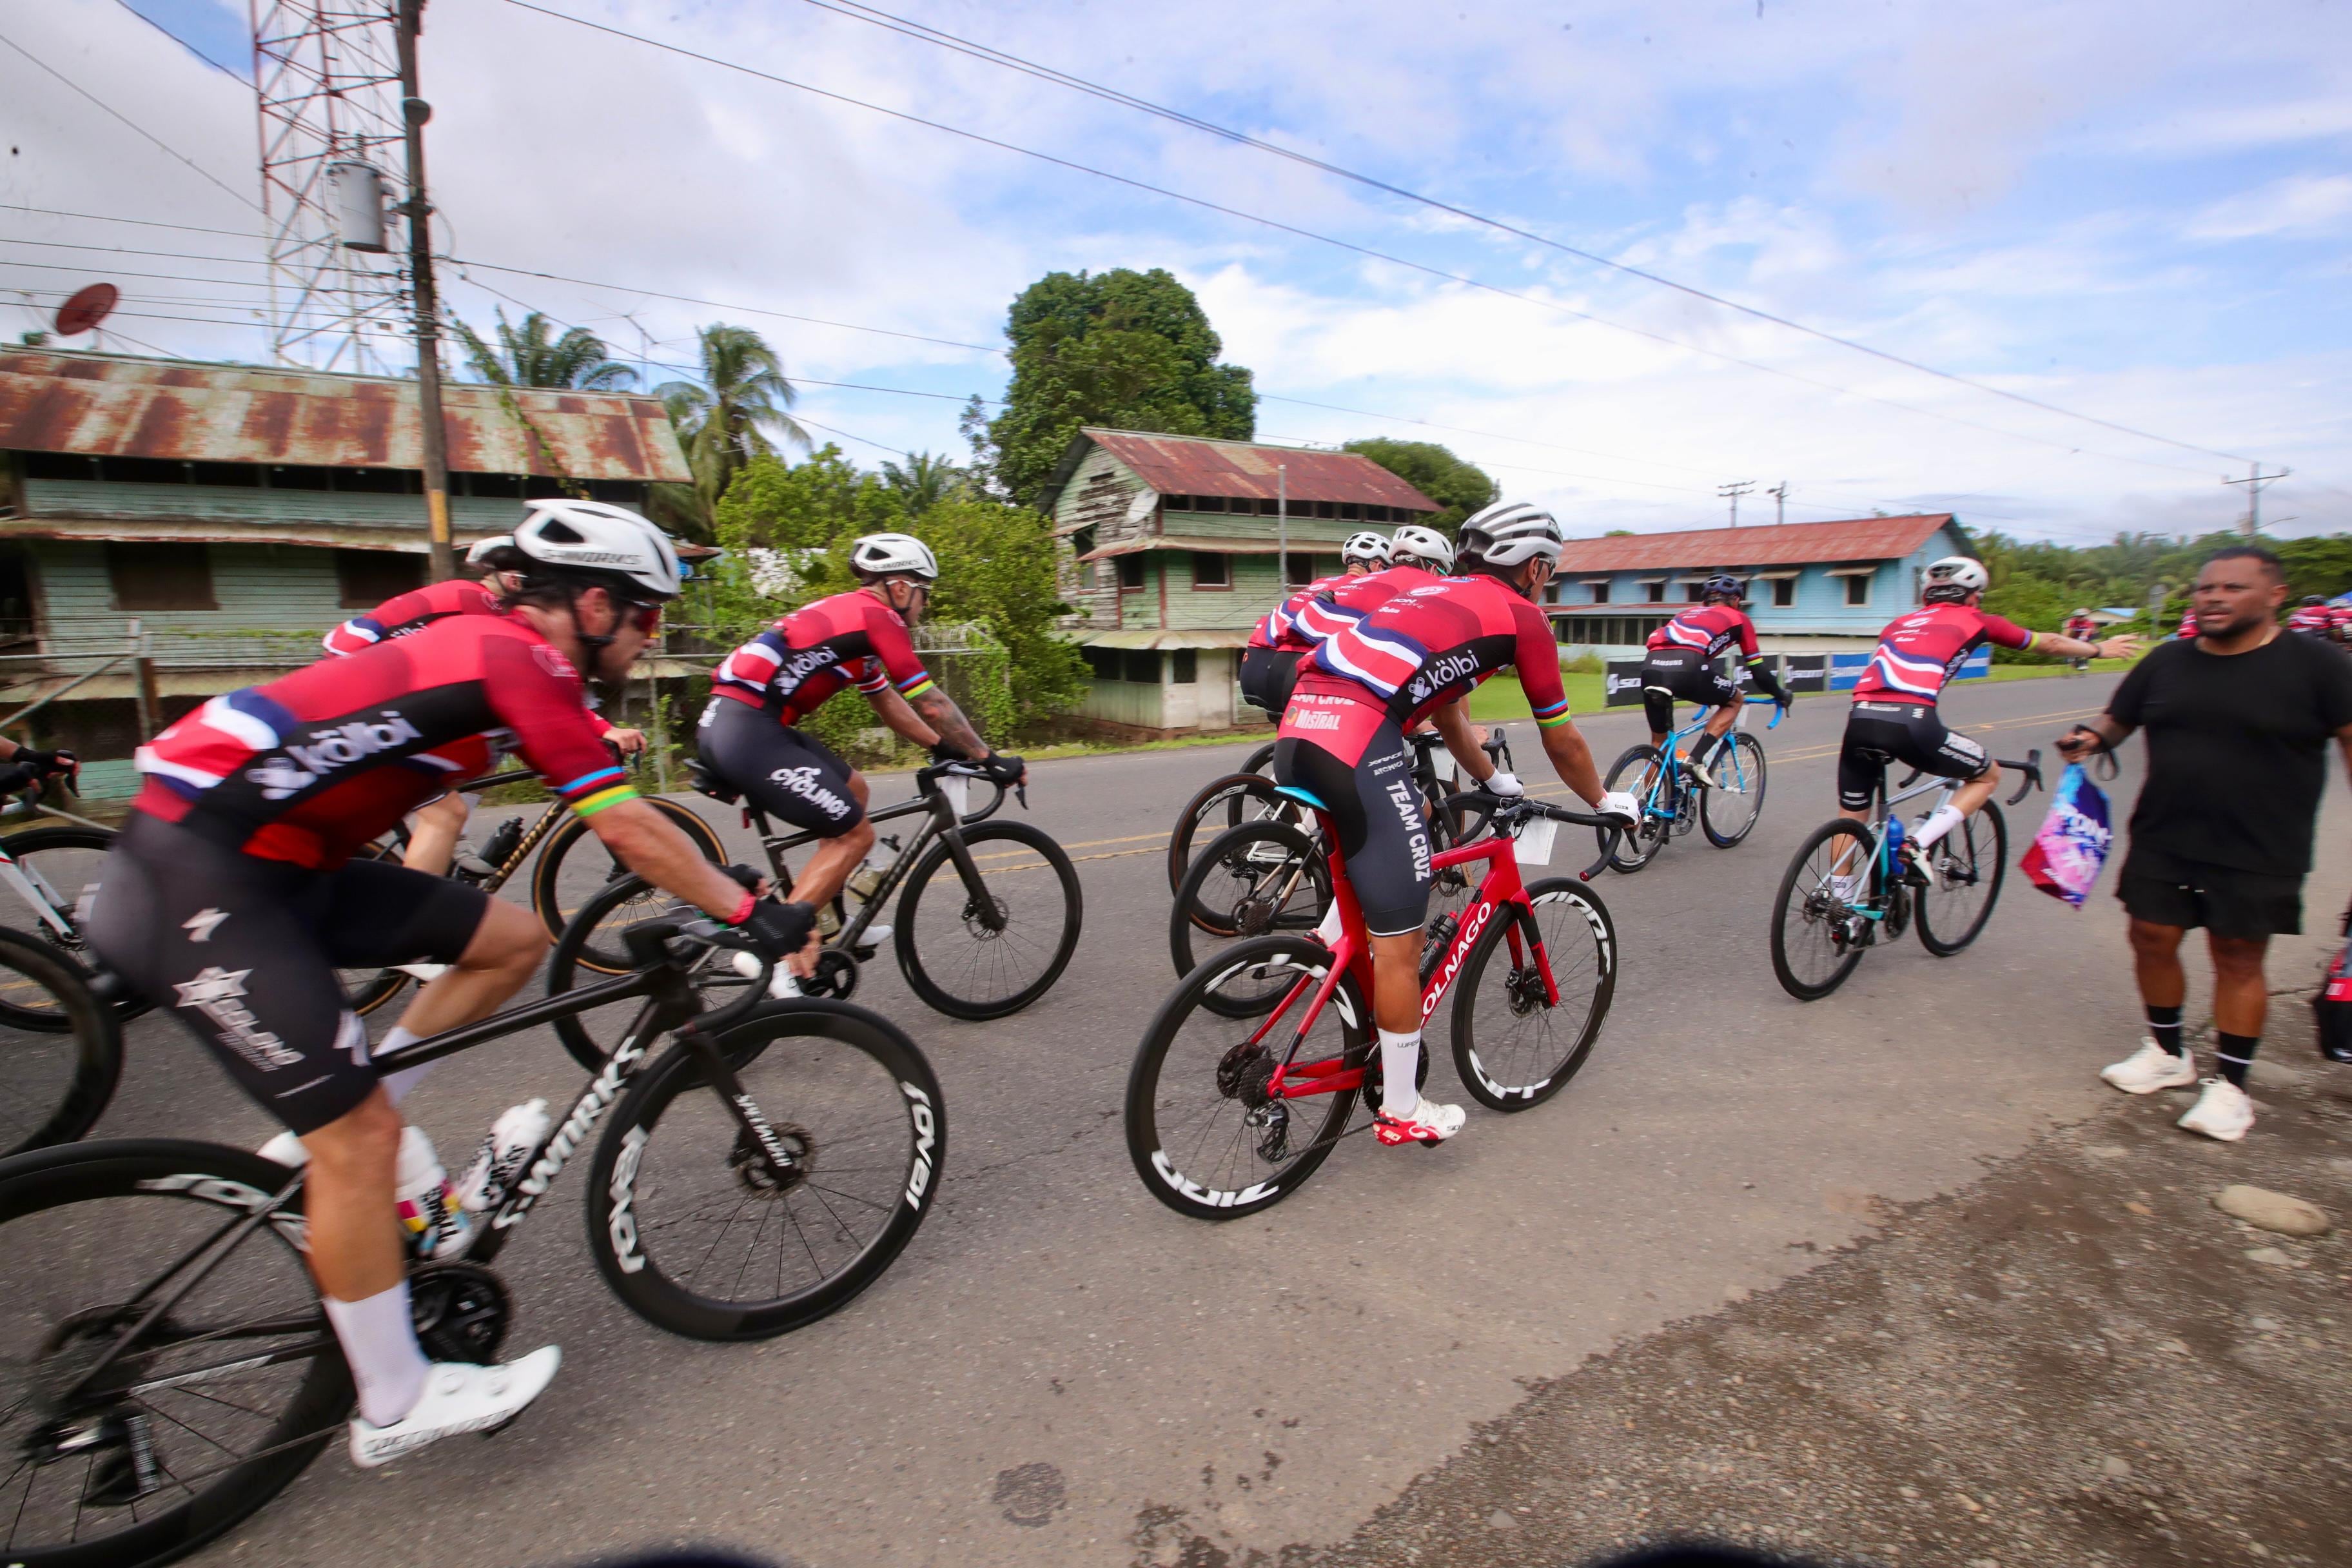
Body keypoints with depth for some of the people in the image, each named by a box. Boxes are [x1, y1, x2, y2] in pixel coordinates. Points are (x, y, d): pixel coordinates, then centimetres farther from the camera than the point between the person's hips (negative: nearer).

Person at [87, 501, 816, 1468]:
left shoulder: (498, 648, 9)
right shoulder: (518, 662, -19)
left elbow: (617, 822, 18)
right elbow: (629, 831, -21)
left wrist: (717, 882, 21)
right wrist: (751, 912, -12)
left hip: (287, 862, 10)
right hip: (196, 879, -10)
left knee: (513, 938, 7)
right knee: (360, 1136, -6)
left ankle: (329, 1137, 17)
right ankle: (396, 1407, 9)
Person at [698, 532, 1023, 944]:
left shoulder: (848, 613, 22)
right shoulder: (878, 617, -7)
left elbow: (888, 702, 27)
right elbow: (931, 705, -8)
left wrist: (943, 748, 27)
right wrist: (989, 759, 1)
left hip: (723, 723, 10)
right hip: (749, 731, -10)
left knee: (853, 788, 21)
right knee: (855, 835, -3)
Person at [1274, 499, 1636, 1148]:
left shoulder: (1437, 596, 32)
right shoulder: (1521, 616, 11)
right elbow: (1562, 741, 18)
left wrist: (1495, 782, 51)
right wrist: (1607, 803, 35)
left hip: (1297, 729, 8)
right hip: (1359, 740, -8)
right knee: (1400, 936, 3)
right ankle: (1402, 1111, 16)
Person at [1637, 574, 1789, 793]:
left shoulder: (1689, 613, 38)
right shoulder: (1738, 618, 26)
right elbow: (1757, 668, 27)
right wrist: (1780, 694, 44)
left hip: (1651, 665, 5)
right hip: (1685, 667, -4)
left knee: (1658, 740, 21)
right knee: (1735, 700, 24)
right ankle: (1696, 760, 8)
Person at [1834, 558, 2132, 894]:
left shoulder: (1900, 623, 30)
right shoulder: (1974, 621, 21)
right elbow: (2050, 643, 36)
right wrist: (2099, 649, 54)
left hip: (1861, 718, 4)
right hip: (1910, 722, -4)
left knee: (1851, 817, 20)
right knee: (1988, 775, 23)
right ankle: (1919, 844, 5)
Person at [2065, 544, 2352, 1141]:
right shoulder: (2167, 661, 5)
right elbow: (2118, 719, 12)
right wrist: (2092, 737, -11)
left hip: (2259, 853, -3)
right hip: (2162, 841, 4)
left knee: (2238, 960, 4)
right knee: (2151, 940, 7)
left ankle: (2229, 1084, 17)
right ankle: (2168, 1053, 27)